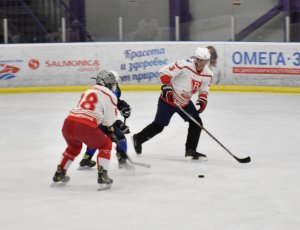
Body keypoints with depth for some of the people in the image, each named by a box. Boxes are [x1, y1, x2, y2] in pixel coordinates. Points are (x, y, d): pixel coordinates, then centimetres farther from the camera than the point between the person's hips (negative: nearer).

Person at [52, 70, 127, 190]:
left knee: (74, 146, 36)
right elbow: (110, 120, 5)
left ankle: (59, 174, 40)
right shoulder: (109, 95, 8)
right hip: (85, 126, -6)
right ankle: (102, 177, 5)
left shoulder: (88, 92, 28)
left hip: (68, 123, 6)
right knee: (106, 145, 17)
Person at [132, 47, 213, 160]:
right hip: (168, 99, -6)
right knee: (159, 125, 1)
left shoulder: (208, 74, -4)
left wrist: (203, 100, -7)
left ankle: (190, 151, 2)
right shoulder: (184, 65, -26)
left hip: (185, 102, 7)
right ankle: (138, 139, 24)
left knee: (196, 122, -5)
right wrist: (166, 87, -27)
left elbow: (204, 89, 10)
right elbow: (165, 71, -22)